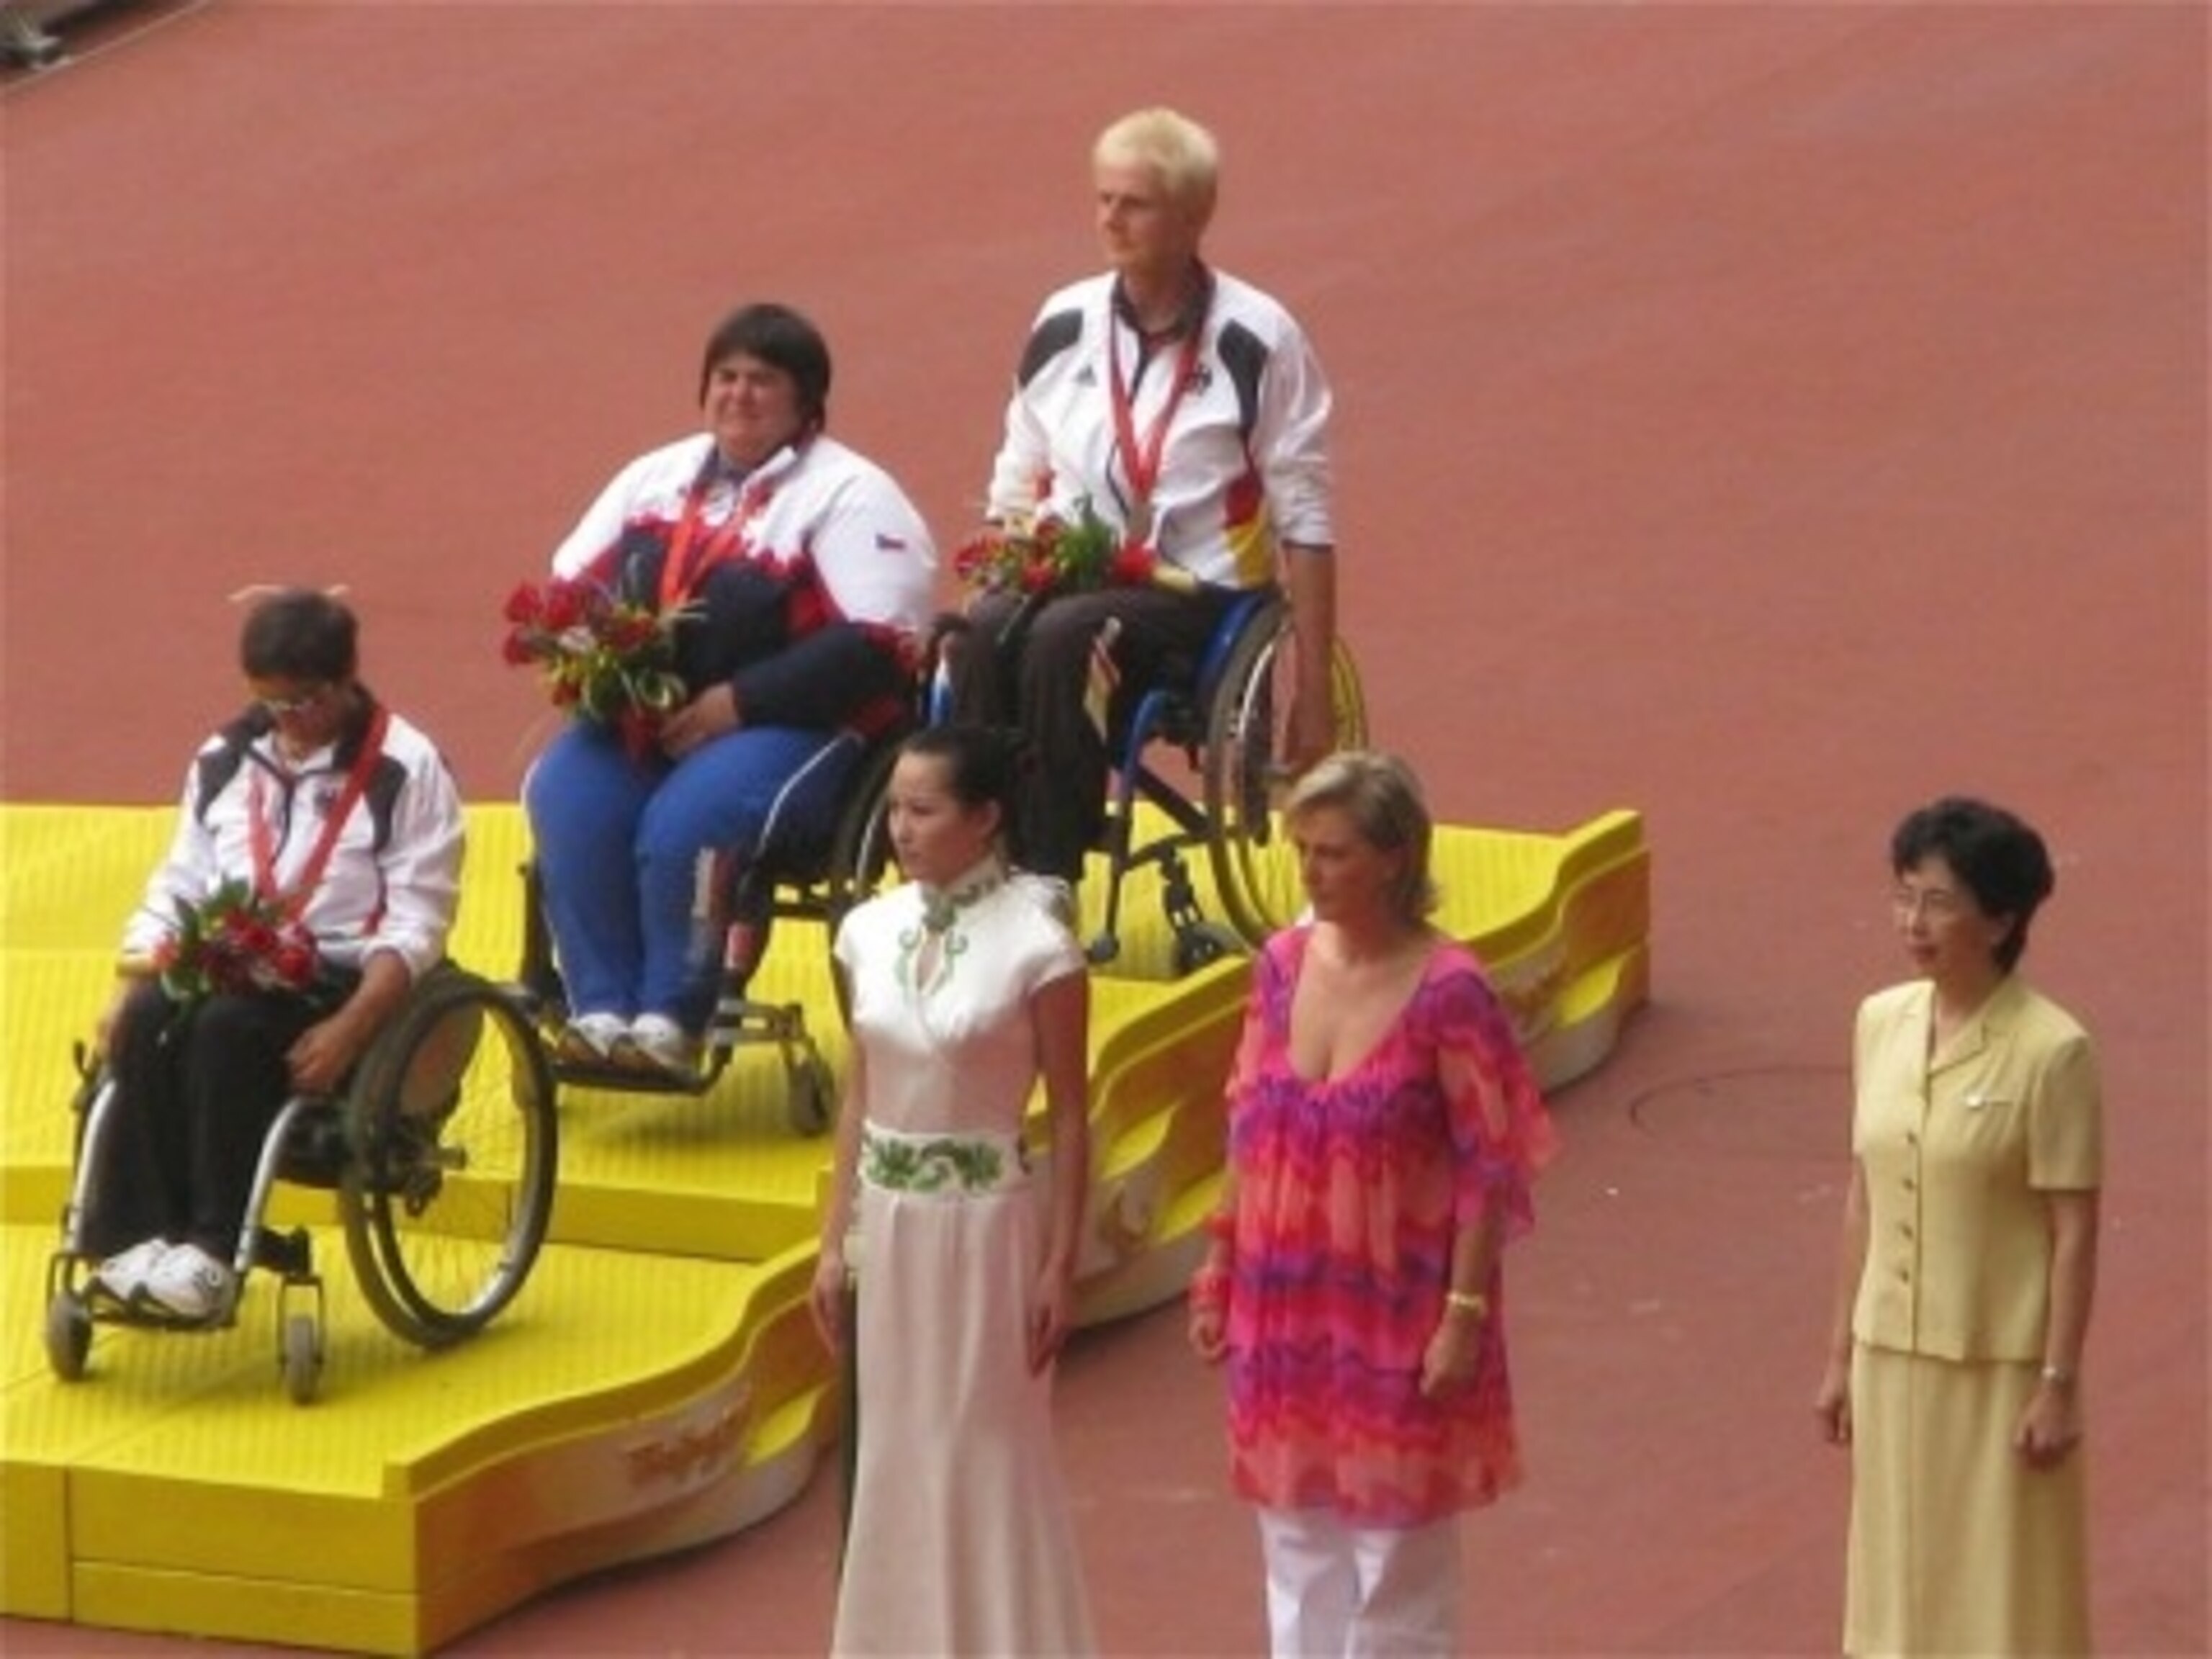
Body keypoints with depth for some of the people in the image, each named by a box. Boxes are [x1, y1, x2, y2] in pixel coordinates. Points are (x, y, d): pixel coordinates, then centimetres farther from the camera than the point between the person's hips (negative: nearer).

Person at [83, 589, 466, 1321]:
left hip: (343, 983, -5)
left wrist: (347, 1031, -23)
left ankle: (213, 1250, -33)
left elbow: (414, 928, -8)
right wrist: (133, 981, -2)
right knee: (146, 1025, -29)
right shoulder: (224, 759, 16)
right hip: (226, 973, 5)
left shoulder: (406, 770, -2)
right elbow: (177, 886, 18)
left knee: (225, 1028, -35)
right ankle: (136, 1236, -31)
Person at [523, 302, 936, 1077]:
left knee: (684, 822, -34)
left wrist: (739, 702, -17)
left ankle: (671, 1019, -19)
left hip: (793, 725, -5)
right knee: (566, 797, -26)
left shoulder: (849, 494, -1)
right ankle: (600, 1008, -24)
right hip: (642, 720, 5)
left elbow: (877, 645, -12)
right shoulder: (657, 476, 19)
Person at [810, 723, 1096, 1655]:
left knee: (989, 1457, 2)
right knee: (897, 1455, 12)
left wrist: (1060, 1265, -10)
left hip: (987, 1221, -5)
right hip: (889, 1221, 5)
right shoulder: (872, 932, 3)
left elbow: (1069, 1118, -9)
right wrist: (835, 1241, 8)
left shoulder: (1035, 945, -13)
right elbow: (860, 1098, 10)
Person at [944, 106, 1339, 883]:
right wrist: (1004, 574, 3)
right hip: (1064, 580, 4)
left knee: (1063, 638, -35)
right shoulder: (1063, 326, 11)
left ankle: (1049, 880, -31)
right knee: (983, 633, -31)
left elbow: (1305, 524, -1)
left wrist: (1313, 697, -3)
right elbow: (1015, 493, 21)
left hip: (1196, 596, -4)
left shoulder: (1257, 342, -2)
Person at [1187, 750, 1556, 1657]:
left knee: (1398, 1549, 5)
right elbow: (1249, 1132, 9)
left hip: (1397, 1313, -5)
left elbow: (1491, 1169, -13)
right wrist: (1218, 1271, 9)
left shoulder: (1446, 992, -15)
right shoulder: (1284, 964, 1)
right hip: (1287, 1308, 5)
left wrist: (1465, 1312, -16)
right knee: (1298, 1543, 13)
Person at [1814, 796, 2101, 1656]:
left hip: (2001, 1366, -6)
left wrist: (2059, 1385, -14)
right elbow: (1864, 1196, 10)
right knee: (1906, 1584, 13)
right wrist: (1842, 1354, 11)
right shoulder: (1881, 1023, 3)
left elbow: (2074, 1231, -13)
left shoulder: (2049, 1051, -16)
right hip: (1896, 1358, 6)